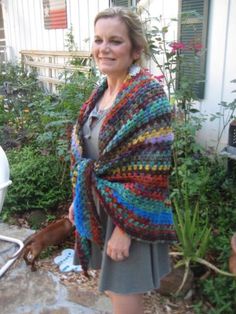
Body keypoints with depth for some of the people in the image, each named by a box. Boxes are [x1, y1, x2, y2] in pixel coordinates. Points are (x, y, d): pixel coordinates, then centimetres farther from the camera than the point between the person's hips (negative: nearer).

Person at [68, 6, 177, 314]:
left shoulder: (148, 95, -19)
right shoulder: (101, 92, 5)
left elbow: (150, 175, -22)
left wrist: (125, 228, -20)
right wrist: (78, 199, 14)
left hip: (129, 212, -7)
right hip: (97, 207, 7)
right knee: (111, 285, 24)